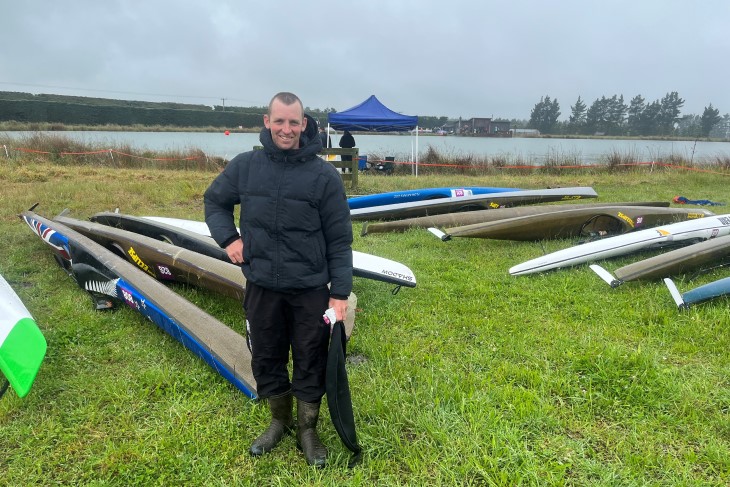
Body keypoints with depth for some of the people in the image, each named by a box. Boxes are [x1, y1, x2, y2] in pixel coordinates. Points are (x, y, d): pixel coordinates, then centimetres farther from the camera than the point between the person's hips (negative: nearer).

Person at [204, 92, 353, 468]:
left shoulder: (324, 175, -8)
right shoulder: (244, 166, 0)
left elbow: (339, 241, -6)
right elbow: (214, 201, 18)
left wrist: (340, 292, -9)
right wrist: (227, 238, 1)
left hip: (310, 291, -2)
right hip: (261, 287, 3)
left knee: (310, 363, 10)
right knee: (266, 359, 17)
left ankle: (307, 429, 33)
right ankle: (279, 421, 41)